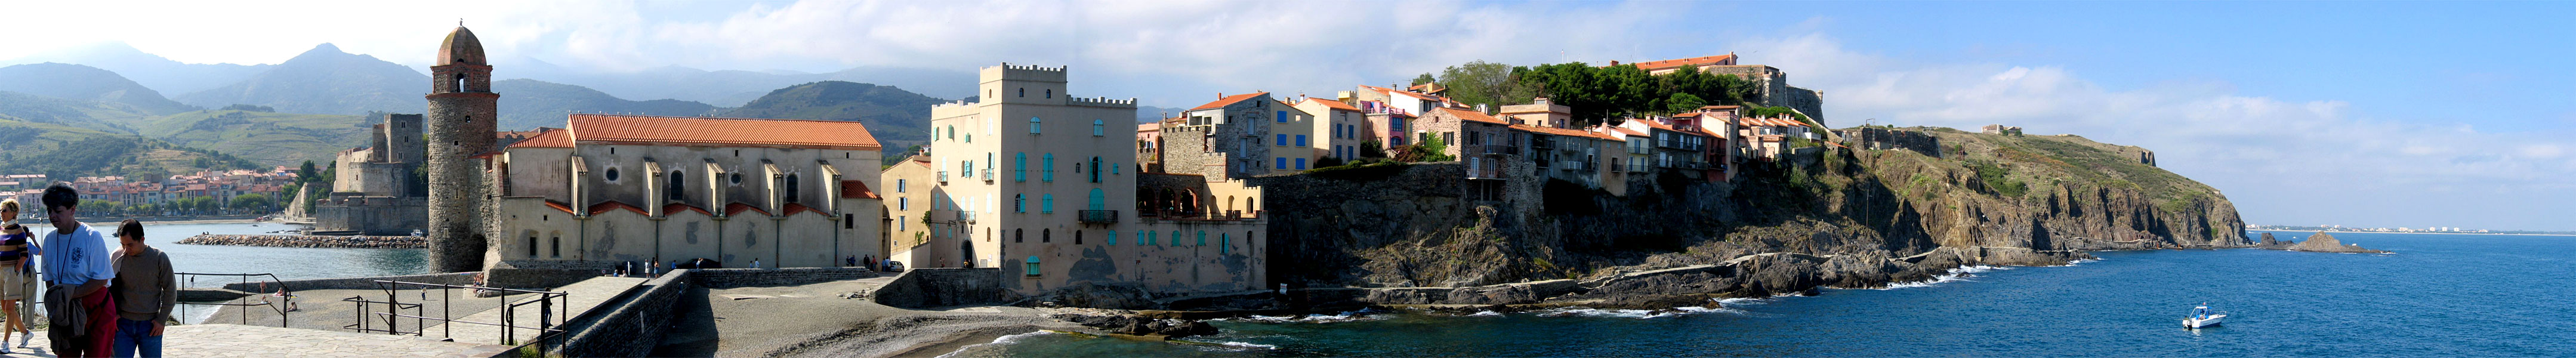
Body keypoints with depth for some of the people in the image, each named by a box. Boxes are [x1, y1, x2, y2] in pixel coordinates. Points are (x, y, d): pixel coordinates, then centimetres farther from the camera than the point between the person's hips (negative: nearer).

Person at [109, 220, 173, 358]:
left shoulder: (159, 258, -6)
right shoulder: (118, 256, 0)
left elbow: (170, 291, 0)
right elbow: (109, 287, 13)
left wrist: (162, 320, -3)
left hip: (150, 325, -2)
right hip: (123, 323, 2)